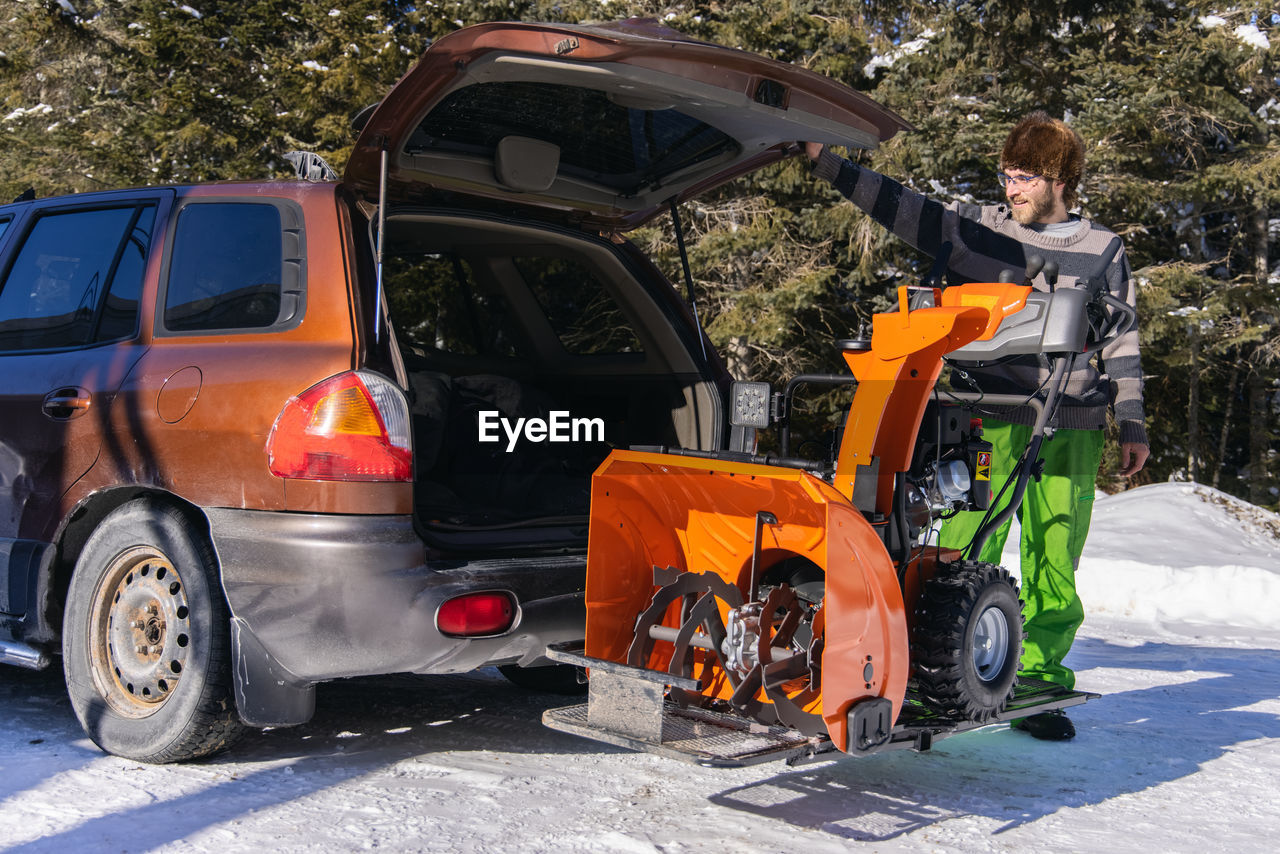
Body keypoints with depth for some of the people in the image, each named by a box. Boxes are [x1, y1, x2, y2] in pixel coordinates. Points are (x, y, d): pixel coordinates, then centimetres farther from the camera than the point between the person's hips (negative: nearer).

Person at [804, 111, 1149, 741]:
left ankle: (1038, 687, 16)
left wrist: (1132, 423, 10)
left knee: (1053, 566, 3)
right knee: (962, 559, -7)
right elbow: (897, 205, 7)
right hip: (988, 424, -1)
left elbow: (1121, 343, 14)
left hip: (1071, 434, 1)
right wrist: (827, 163, 0)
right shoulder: (974, 230, 9)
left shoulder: (1103, 252, 11)